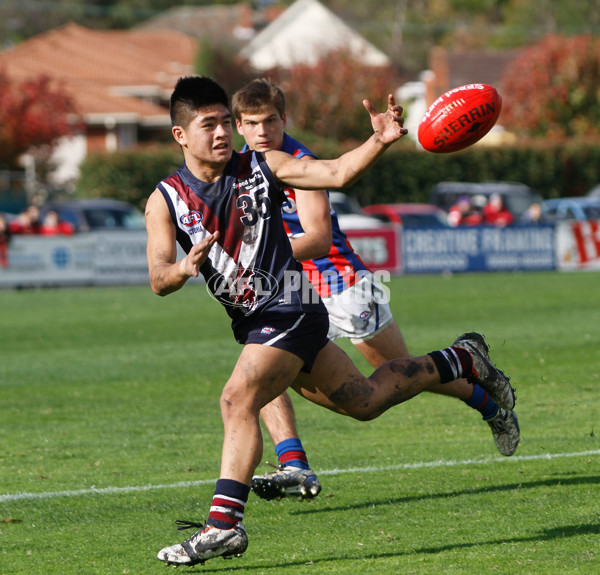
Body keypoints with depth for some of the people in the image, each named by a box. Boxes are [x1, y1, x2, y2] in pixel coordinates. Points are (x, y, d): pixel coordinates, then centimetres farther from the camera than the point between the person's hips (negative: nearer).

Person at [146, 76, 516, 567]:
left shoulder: (262, 168, -6)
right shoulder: (164, 200, -1)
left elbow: (337, 173, -11)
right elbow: (158, 280, -10)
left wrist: (379, 142, -30)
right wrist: (185, 268, -33)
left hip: (289, 310, -5)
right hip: (251, 322, 5)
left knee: (238, 398, -25)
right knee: (364, 401, 18)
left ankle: (224, 522, -24)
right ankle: (461, 360, 41)